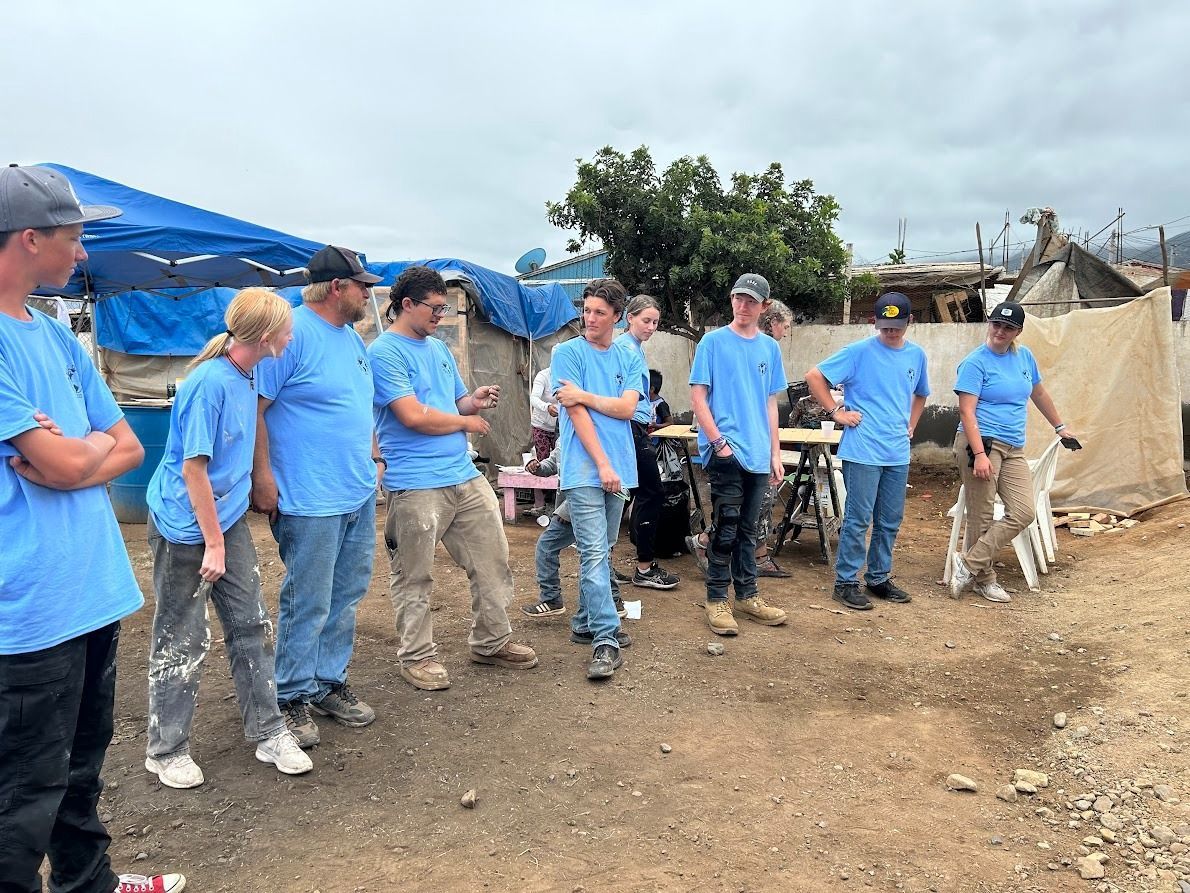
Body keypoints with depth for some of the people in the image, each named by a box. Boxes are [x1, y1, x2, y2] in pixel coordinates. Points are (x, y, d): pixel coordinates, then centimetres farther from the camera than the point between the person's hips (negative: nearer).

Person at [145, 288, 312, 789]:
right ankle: (166, 750, 24)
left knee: (251, 625, 11)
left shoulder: (246, 377, 2)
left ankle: (268, 733, 22)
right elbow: (193, 469, -21)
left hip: (228, 517, 8)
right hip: (185, 527, -8)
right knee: (182, 639, 6)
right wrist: (213, 543, -17)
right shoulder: (209, 384, -23)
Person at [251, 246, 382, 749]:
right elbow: (254, 406, -17)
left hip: (360, 495, 9)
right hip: (312, 500, -9)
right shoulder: (292, 333, -14)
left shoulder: (353, 339, 14)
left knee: (345, 598, 15)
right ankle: (292, 698, 17)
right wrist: (262, 476, -18)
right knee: (307, 604, 0)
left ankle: (329, 683, 29)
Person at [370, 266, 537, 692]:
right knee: (413, 578, 5)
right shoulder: (384, 352, -10)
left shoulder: (439, 348, 16)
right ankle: (417, 656, 20)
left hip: (466, 477, 8)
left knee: (493, 561, 12)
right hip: (416, 485, -8)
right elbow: (413, 415, -19)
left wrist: (474, 400, 0)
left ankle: (491, 641, 27)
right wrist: (465, 421, -5)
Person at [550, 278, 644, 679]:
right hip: (584, 469, -5)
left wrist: (584, 395, -12)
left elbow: (627, 408, -3)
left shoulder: (630, 359, 10)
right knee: (594, 553, -10)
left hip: (619, 469, 5)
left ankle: (586, 620, 28)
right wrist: (603, 465, -14)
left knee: (601, 552, 14)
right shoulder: (568, 352, -2)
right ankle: (606, 641, -11)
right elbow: (577, 414, -10)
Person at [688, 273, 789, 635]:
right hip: (725, 452, -5)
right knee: (725, 528, -4)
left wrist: (775, 453, 12)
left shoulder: (770, 348, 11)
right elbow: (698, 396, -5)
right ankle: (717, 600, 8)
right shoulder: (713, 341, -2)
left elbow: (770, 403, 15)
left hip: (758, 454, 5)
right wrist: (720, 442, -13)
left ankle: (747, 595, 24)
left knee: (748, 528, 14)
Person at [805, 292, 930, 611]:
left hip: (898, 454, 6)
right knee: (858, 520, -2)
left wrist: (911, 425, 16)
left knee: (890, 521, 13)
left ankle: (879, 578, 27)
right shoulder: (859, 351, -7)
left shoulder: (917, 355, 11)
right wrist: (836, 411, -10)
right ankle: (845, 582, 9)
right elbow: (814, 376, -8)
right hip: (862, 452, -6)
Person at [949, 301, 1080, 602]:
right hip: (981, 443, -7)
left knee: (1024, 513, -4)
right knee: (982, 517, -4)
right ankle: (984, 579, 11)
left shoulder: (1024, 356, 14)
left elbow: (1038, 392, 30)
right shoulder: (975, 362, -7)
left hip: (1014, 448, 7)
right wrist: (979, 454, -23)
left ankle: (968, 564, 1)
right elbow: (967, 411, -14)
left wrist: (1060, 426, 35)